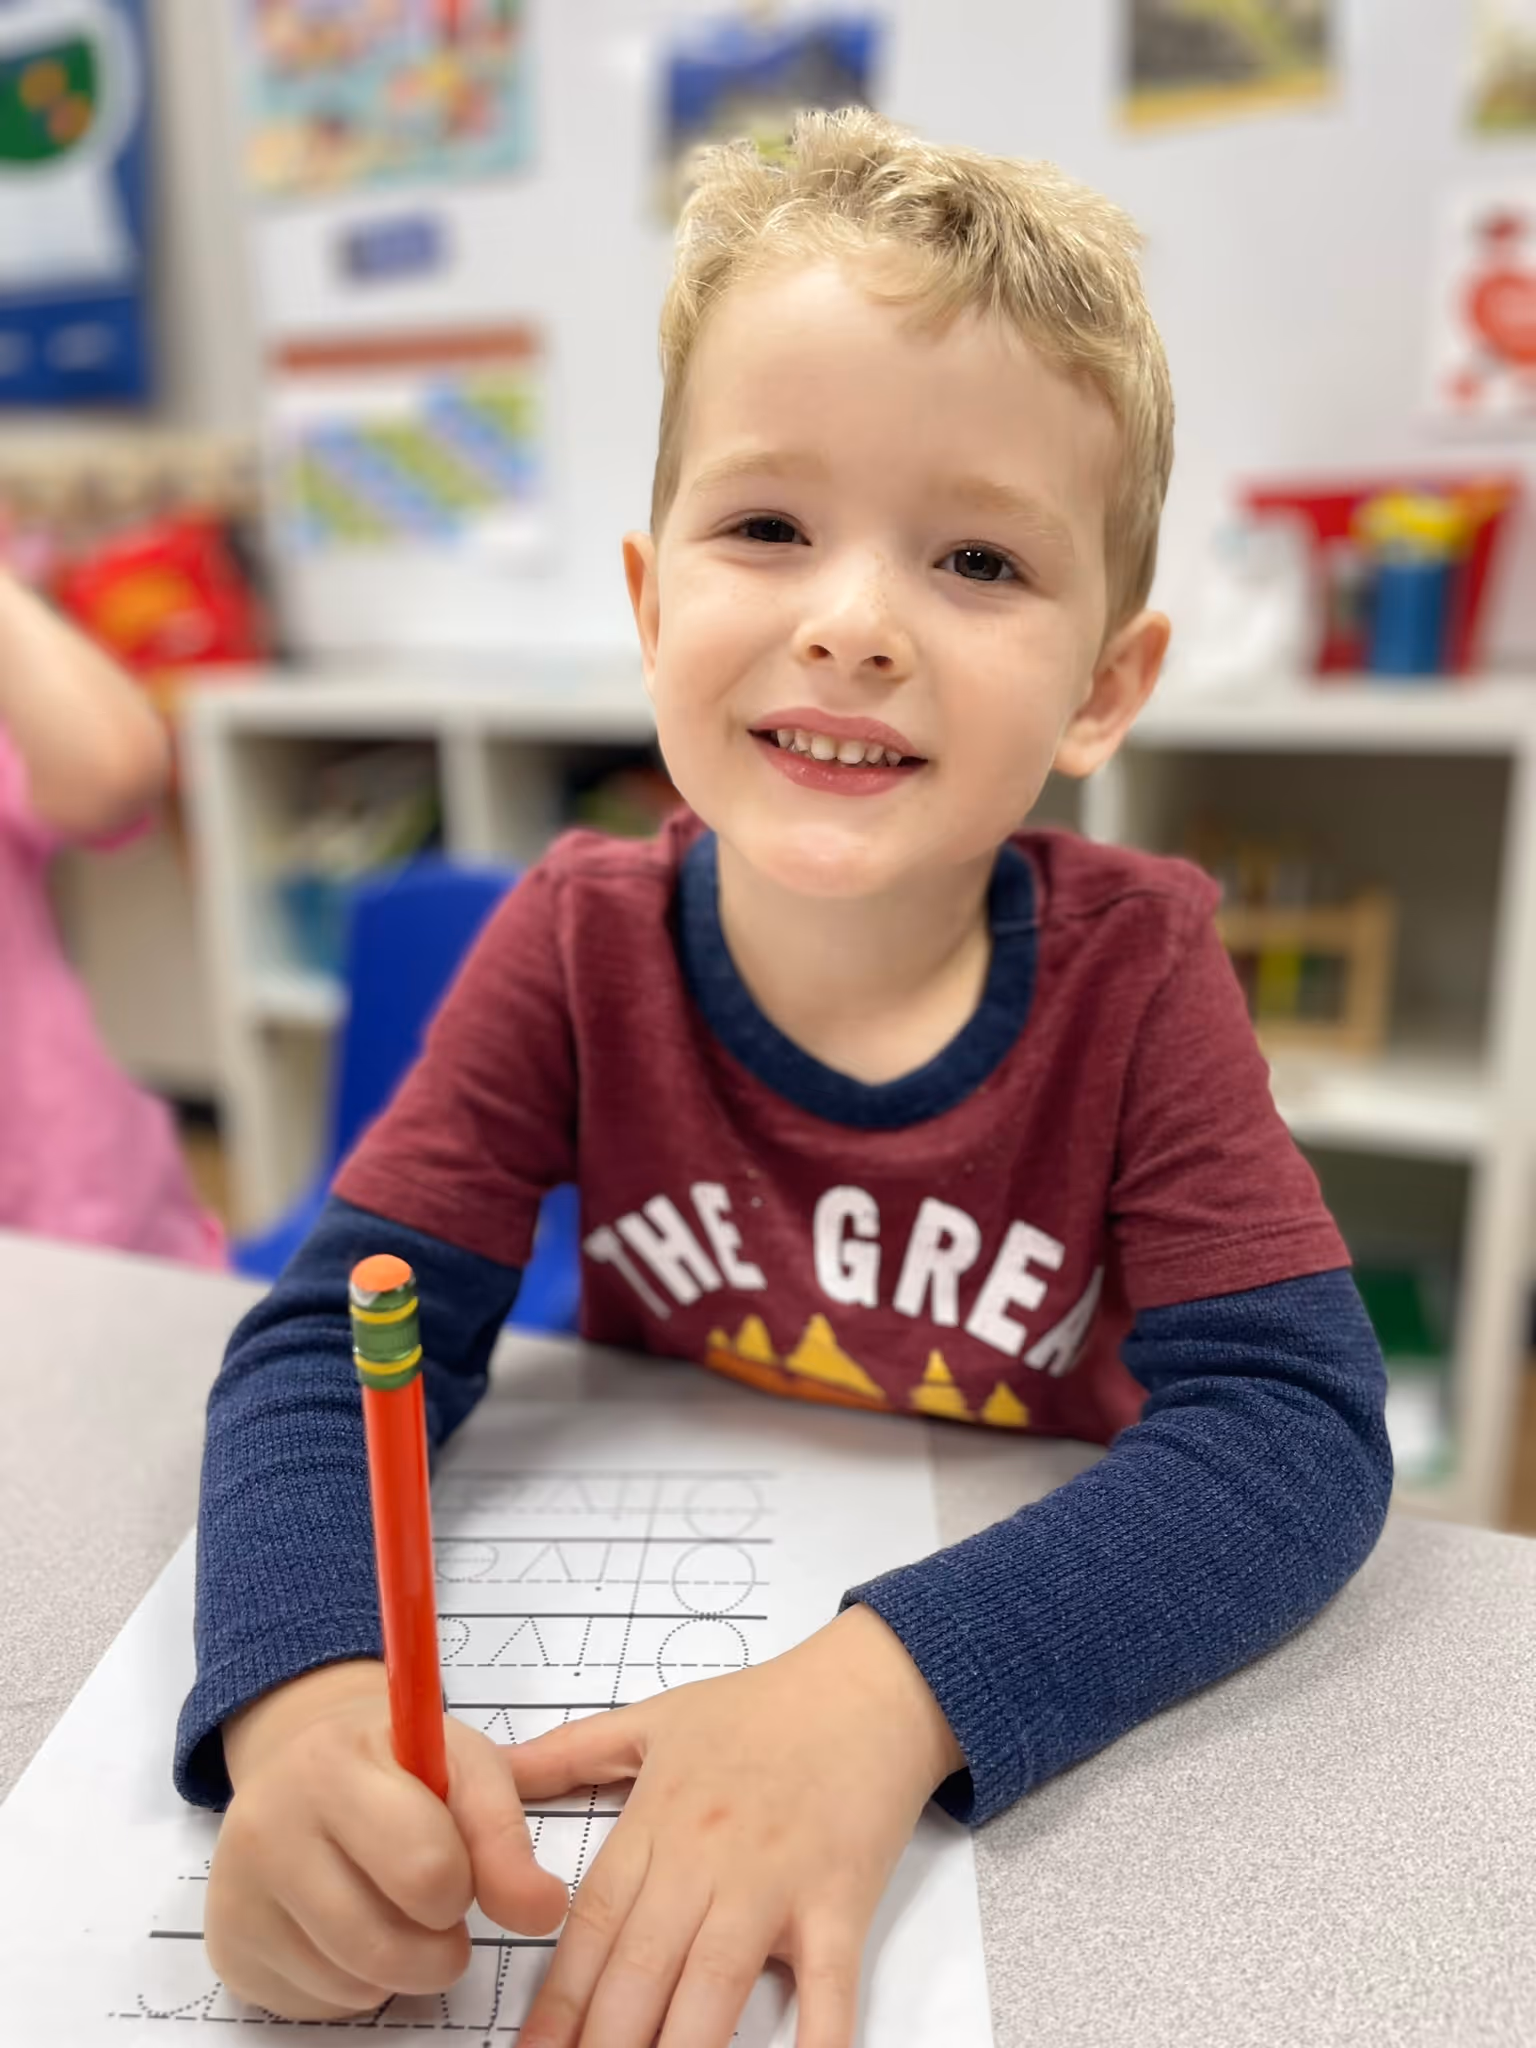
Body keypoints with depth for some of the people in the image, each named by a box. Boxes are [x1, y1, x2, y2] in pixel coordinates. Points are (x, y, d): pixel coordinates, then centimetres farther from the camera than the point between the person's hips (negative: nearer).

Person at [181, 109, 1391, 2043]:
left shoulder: (1134, 965, -15)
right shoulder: (576, 949, -12)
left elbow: (1297, 1424, -21)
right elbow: (330, 1343, -14)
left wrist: (895, 1687, -35)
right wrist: (303, 1695, -33)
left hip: (1032, 1743, 0)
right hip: (626, 1651, 1)